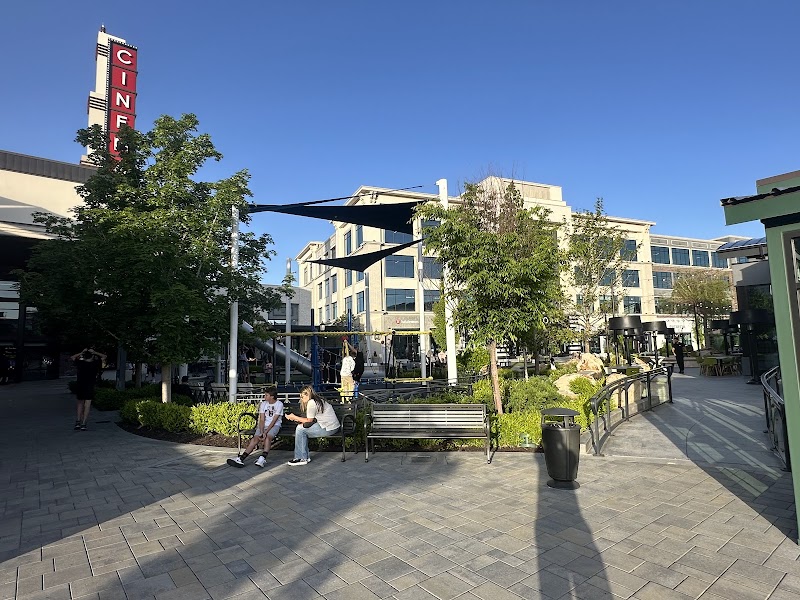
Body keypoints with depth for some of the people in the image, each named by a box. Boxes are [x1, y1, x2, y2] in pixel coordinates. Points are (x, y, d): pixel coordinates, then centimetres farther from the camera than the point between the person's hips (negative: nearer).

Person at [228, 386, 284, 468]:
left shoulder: (279, 404, -7)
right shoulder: (263, 404, 8)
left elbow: (274, 421, -14)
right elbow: (262, 420, -2)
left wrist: (265, 432, -22)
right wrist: (261, 432, -18)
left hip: (274, 425, -4)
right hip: (263, 425, 4)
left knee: (268, 437, -34)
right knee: (255, 438, -22)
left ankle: (263, 458, -45)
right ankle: (241, 458, -31)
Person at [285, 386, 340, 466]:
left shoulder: (311, 403, -12)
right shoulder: (318, 400, 16)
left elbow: (309, 420, -8)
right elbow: (311, 419, 14)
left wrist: (294, 417, 1)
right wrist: (298, 419, 9)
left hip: (328, 429, -10)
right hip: (331, 426, 10)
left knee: (300, 429, -6)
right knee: (302, 427, 12)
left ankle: (302, 458, 1)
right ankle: (305, 456, 14)